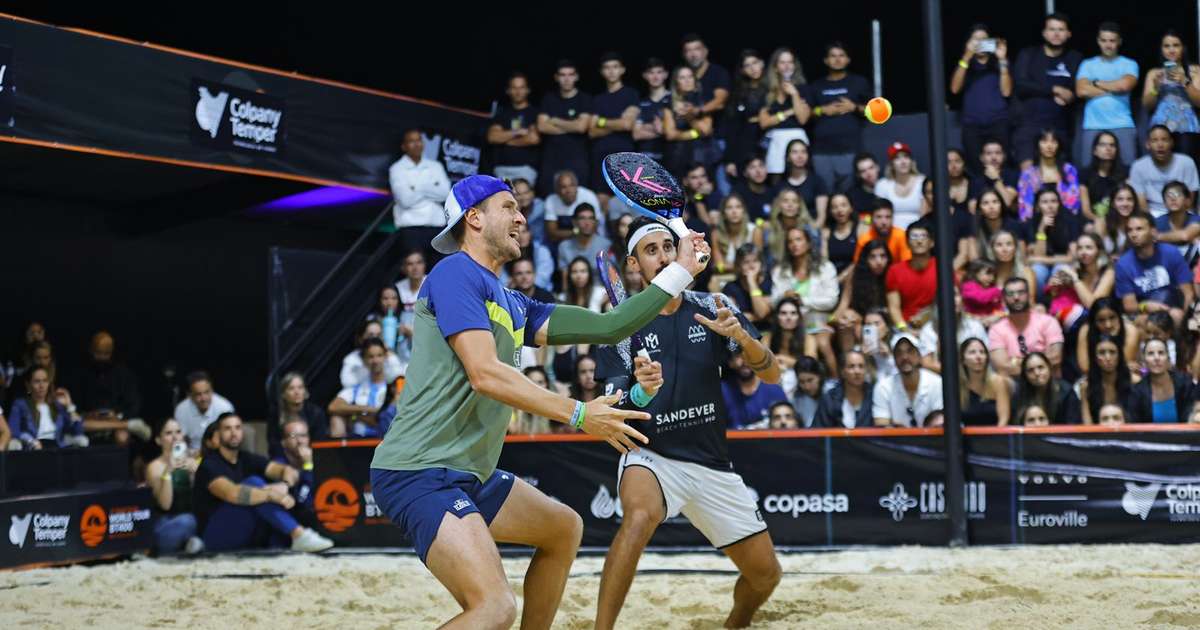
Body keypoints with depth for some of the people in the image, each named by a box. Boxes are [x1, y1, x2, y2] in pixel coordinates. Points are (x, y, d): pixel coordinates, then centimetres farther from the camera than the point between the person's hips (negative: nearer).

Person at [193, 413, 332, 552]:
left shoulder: (247, 459, 8)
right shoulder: (210, 465, -11)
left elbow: (290, 471, -5)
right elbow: (231, 493, -33)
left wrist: (284, 485, -29)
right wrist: (271, 495, -40)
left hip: (246, 536, 7)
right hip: (217, 535, -7)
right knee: (253, 483, -26)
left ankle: (278, 544, -29)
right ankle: (299, 535, -39)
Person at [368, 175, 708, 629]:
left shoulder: (514, 305, 17)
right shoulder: (455, 273, -9)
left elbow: (607, 328, 17)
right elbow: (485, 374, -21)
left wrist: (681, 270, 18)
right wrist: (578, 415, -22)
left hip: (469, 475, 10)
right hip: (419, 473, -10)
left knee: (564, 528, 26)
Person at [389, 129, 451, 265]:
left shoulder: (435, 166, 14)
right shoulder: (397, 169, 2)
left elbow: (444, 193, -2)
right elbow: (406, 199, -10)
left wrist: (417, 188, -6)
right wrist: (430, 188, 0)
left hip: (436, 225, 4)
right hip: (410, 227, -4)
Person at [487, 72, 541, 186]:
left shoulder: (534, 112, 4)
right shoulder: (502, 112, 16)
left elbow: (534, 138, -8)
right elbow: (492, 137, 5)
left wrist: (506, 139, 4)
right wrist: (517, 132, -5)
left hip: (526, 167, -3)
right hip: (502, 167, 3)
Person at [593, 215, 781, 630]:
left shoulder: (712, 309, 0)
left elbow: (771, 375, -6)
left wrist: (741, 336, -26)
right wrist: (640, 392, -33)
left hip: (713, 464, 4)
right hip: (651, 457, -3)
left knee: (765, 575, 7)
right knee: (640, 514, -38)